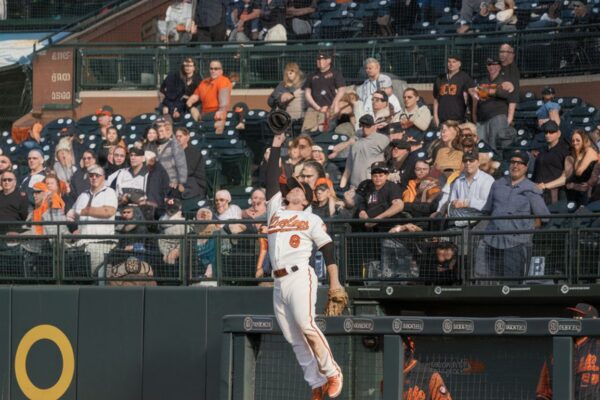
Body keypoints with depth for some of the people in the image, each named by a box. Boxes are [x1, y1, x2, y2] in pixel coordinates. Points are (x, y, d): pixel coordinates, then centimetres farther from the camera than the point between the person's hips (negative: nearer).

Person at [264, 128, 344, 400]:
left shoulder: (312, 220, 10)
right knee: (294, 338, 2)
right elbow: (271, 179, 18)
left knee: (305, 325, -21)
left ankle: (332, 373, -10)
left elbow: (327, 248, 4)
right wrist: (276, 147, 16)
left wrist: (334, 281, -5)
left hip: (300, 277, -5)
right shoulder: (275, 211, 21)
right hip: (279, 283, 5)